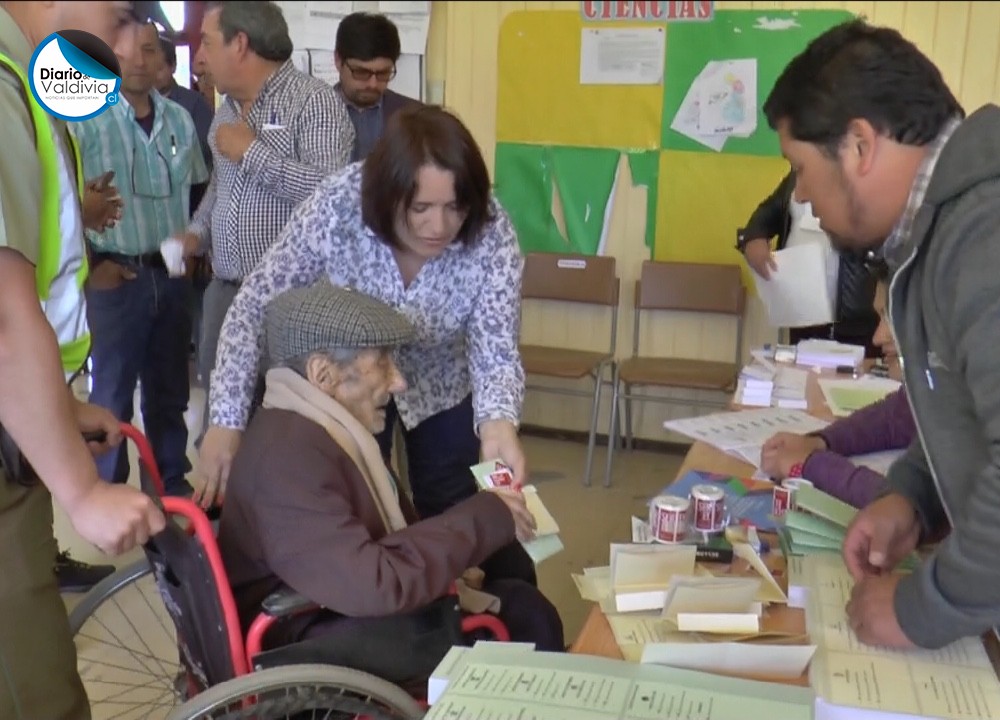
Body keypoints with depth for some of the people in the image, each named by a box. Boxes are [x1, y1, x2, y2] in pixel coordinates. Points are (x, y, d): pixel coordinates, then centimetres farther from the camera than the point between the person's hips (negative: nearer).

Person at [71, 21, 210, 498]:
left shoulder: (179, 119, 8)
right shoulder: (84, 119, -7)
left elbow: (199, 191, 17)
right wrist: (89, 264, -12)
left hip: (172, 275, 4)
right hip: (115, 278, -4)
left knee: (169, 391, 15)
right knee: (111, 396, 4)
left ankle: (172, 485, 29)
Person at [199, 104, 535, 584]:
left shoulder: (492, 232, -27)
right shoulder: (337, 206, -30)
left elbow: (495, 345, -27)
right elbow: (256, 307, -23)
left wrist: (498, 421, -49)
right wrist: (227, 421, -29)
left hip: (443, 388, 1)